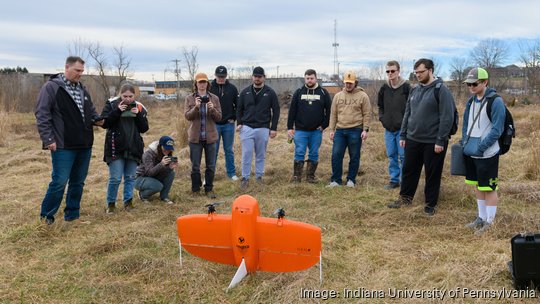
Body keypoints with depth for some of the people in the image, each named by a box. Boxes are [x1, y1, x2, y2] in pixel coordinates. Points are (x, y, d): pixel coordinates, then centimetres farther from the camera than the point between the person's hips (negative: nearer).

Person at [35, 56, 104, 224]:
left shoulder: (82, 89, 13)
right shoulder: (51, 87, -7)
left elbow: (91, 111, 23)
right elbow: (42, 115, -10)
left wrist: (98, 120, 1)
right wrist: (48, 139, -15)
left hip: (84, 145, 7)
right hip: (63, 146, -7)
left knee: (78, 182, 12)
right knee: (59, 182, -5)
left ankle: (72, 215, 24)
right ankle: (46, 216, 13)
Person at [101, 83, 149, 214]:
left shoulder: (139, 107, 7)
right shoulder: (111, 104, -1)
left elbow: (144, 128, 2)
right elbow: (104, 123, -11)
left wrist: (138, 115, -12)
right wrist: (117, 111, -19)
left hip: (133, 148, 3)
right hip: (116, 148, -3)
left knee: (130, 177, 10)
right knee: (115, 178, -4)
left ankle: (128, 201, 22)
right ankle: (111, 203, 12)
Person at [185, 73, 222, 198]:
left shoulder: (214, 98, 3)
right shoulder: (190, 98, 2)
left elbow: (219, 118, 1)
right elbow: (187, 116, -6)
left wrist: (212, 109, -18)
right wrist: (196, 107, -23)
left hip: (210, 137, 1)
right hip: (195, 137, -1)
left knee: (211, 165, 7)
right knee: (195, 166, 7)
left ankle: (209, 189, 20)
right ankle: (196, 190, 20)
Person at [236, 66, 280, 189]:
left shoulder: (270, 92, 0)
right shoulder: (245, 92, 5)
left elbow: (276, 110, 3)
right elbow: (239, 109, 13)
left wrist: (274, 128, -2)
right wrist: (239, 123, 0)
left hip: (263, 128, 0)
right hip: (247, 127, 1)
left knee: (261, 154, 8)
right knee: (247, 153, -2)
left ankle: (259, 176, 20)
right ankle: (245, 178, 6)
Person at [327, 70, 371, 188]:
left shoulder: (363, 96, 0)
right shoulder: (338, 96, 10)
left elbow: (367, 114, -2)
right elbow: (333, 114, 12)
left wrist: (365, 130, -9)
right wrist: (331, 130, 7)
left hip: (355, 131, -3)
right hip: (340, 130, 3)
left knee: (354, 157, 5)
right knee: (336, 155, 0)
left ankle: (351, 180, 17)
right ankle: (335, 180, 9)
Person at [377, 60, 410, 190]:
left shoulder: (406, 87, -8)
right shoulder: (384, 88, 7)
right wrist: (382, 118, 6)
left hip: (402, 128, -5)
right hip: (388, 128, 5)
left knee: (403, 156, 0)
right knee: (391, 156, 11)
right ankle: (394, 180, 20)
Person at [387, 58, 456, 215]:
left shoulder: (441, 90, -11)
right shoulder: (415, 90, 10)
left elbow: (447, 117, -15)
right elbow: (407, 114, 15)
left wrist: (441, 141, -18)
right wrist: (403, 135, 10)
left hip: (433, 142, -6)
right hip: (412, 140, 6)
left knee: (432, 175, 7)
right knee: (409, 170, 14)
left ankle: (430, 204, 21)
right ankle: (405, 198, 29)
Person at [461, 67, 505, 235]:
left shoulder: (495, 101, -13)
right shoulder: (471, 101, 10)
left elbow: (497, 129, -16)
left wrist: (480, 147, -18)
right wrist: (465, 143, 6)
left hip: (487, 154, -7)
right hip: (471, 153, 7)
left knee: (489, 188, 2)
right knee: (479, 187, 17)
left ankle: (489, 223, 13)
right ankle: (481, 218, 30)